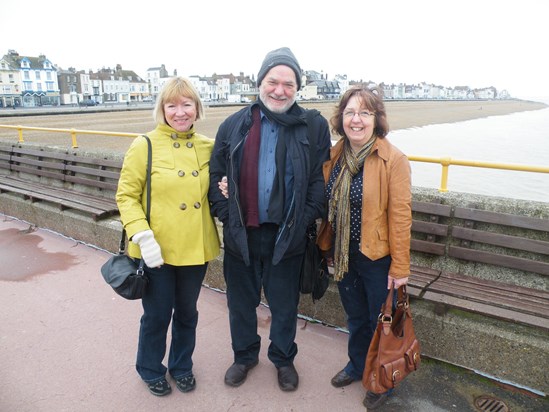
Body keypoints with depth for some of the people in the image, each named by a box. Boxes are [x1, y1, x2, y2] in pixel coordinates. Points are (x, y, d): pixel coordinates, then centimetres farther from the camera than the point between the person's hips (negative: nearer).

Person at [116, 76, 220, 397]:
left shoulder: (208, 147, 2)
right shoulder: (145, 146, -10)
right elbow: (126, 195, -9)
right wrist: (143, 236, -19)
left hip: (196, 248, 4)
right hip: (157, 251, -3)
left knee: (187, 312, 20)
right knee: (157, 315, 14)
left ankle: (182, 366, 45)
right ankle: (151, 370, 42)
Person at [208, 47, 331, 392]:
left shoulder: (314, 126, -3)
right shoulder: (234, 125, 2)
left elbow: (321, 179, -4)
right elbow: (216, 175, 3)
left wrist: (304, 220, -10)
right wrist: (227, 216, -6)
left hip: (287, 237, -1)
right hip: (241, 234, 2)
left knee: (285, 306, 15)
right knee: (241, 302, 19)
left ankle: (284, 359, 41)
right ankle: (245, 356, 44)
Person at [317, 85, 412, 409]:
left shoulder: (394, 160, -17)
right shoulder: (335, 156, 0)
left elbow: (400, 216, -17)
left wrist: (400, 267, -15)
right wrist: (328, 248, 11)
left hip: (377, 258, -5)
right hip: (343, 255, 5)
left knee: (380, 322, 15)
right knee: (355, 317, 24)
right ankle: (357, 365, 48)